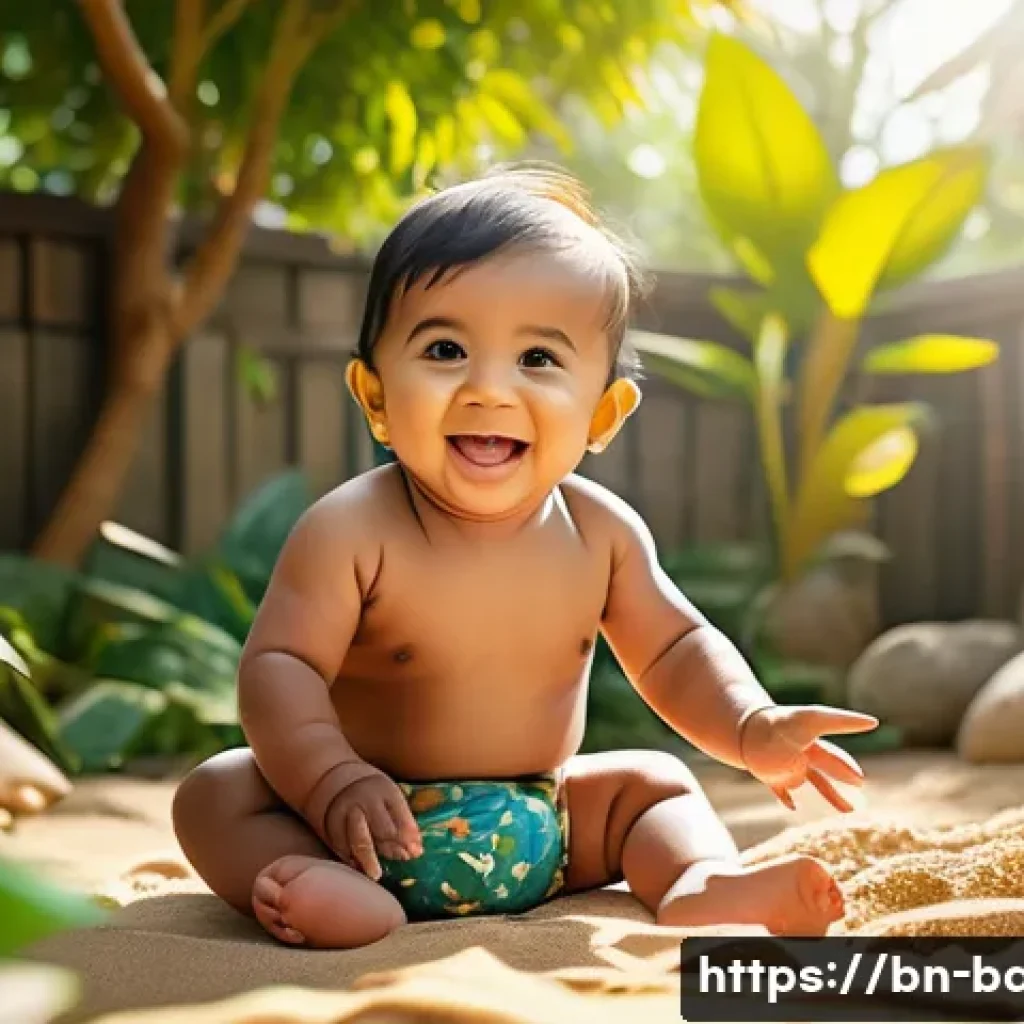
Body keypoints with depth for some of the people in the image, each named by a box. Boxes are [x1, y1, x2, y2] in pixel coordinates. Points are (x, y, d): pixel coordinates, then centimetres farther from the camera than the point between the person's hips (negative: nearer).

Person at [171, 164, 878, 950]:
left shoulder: (601, 531, -7)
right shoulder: (350, 531, -20)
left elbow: (674, 650, 3)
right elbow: (280, 664, -21)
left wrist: (750, 728, -15)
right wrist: (334, 783, -37)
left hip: (542, 832, 4)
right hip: (381, 827, -3)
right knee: (214, 793, -21)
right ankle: (342, 897, -45)